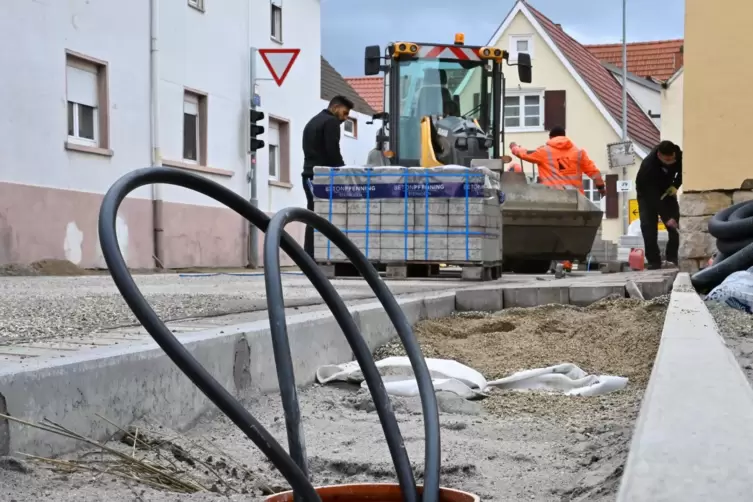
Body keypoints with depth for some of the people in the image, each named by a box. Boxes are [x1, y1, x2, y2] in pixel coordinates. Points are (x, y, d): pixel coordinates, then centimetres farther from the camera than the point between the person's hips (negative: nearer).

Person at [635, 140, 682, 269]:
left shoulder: (678, 155, -26)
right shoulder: (648, 165, -40)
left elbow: (682, 171, 0)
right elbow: (653, 195, -39)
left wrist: (675, 185, -17)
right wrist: (666, 218, -41)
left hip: (666, 190, 4)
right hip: (647, 193, -4)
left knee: (676, 224, -8)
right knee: (648, 226, -15)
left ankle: (672, 258, -3)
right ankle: (654, 261, -11)